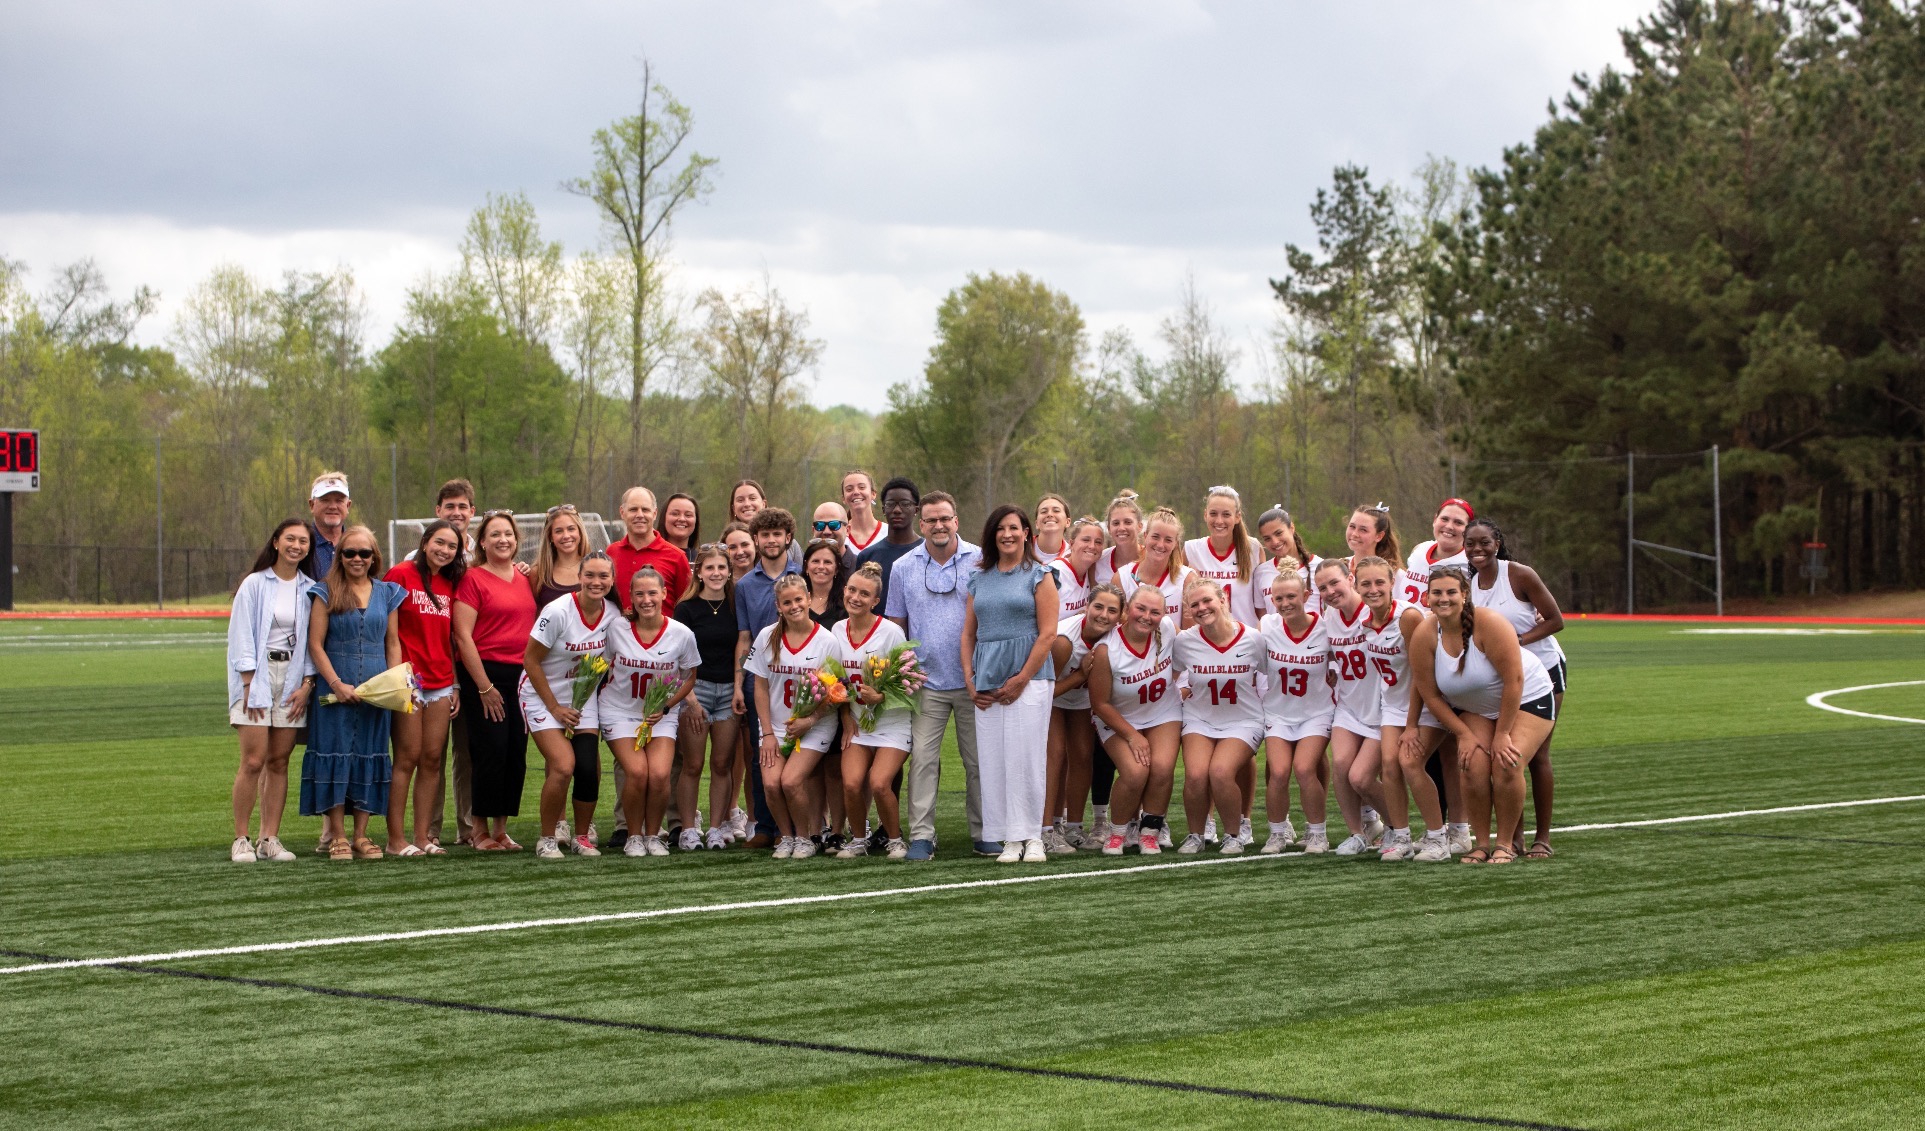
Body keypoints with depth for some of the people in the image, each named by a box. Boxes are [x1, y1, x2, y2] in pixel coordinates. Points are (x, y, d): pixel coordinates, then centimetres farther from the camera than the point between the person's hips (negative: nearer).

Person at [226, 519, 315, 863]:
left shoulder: (310, 590, 8)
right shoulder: (255, 584, -2)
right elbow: (241, 637, -4)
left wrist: (306, 685, -1)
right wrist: (250, 685, -10)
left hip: (292, 677, 3)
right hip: (257, 675, -3)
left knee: (279, 762, 3)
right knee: (253, 761, -9)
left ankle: (270, 839, 7)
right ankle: (240, 840, -3)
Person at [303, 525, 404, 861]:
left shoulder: (387, 593, 10)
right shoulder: (326, 593, 1)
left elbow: (393, 643, 13)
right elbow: (315, 644, -3)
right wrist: (337, 684, -12)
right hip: (335, 691, -3)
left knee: (369, 757, 4)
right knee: (336, 755, -4)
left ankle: (361, 835, 9)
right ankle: (337, 836, 1)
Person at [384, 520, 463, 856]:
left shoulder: (450, 584, 13)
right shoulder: (401, 575, -5)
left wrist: (455, 684, 13)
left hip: (441, 682, 6)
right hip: (408, 680, -6)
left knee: (432, 758, 4)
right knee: (408, 758, -5)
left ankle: (422, 835, 9)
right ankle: (396, 838, 0)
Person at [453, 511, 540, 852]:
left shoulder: (525, 579, 13)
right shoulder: (473, 579, -4)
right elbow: (462, 636, -10)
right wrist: (484, 686, -13)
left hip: (521, 675, 6)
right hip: (485, 673, -6)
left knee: (517, 754, 4)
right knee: (490, 752, -7)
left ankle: (501, 829, 13)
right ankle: (481, 830, 3)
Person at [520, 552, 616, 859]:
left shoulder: (613, 614, -6)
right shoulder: (558, 612, -21)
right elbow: (531, 661, -14)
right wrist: (555, 708, -12)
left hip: (584, 701, 4)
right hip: (543, 696, -4)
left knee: (589, 770, -9)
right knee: (563, 767, -20)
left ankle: (583, 837, 13)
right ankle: (547, 838, -1)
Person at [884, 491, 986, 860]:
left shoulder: (979, 561, 1)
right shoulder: (903, 567, 6)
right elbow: (896, 625, 12)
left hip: (973, 680, -1)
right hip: (926, 679, 1)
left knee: (979, 759, 4)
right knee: (923, 758, -5)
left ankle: (983, 833, 13)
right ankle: (921, 835, -2)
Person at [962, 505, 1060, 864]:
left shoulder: (1039, 575, 2)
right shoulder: (980, 578, 15)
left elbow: (1047, 633, -5)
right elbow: (969, 632, 16)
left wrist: (1021, 679, -10)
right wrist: (969, 678, 4)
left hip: (1028, 676, -4)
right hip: (987, 682, 4)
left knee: (1026, 756, -9)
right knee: (992, 760, 0)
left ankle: (1032, 837, -3)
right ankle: (1009, 839, 3)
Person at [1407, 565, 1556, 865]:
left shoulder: (1489, 623, -30)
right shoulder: (1424, 636, -18)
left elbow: (1514, 680, -26)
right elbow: (1431, 695, -8)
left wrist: (1502, 734, -22)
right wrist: (1464, 734, -11)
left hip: (1528, 699, -4)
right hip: (1474, 710, 4)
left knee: (1506, 766, -22)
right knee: (1474, 766, -19)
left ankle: (1506, 843, -5)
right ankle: (1482, 843, -3)